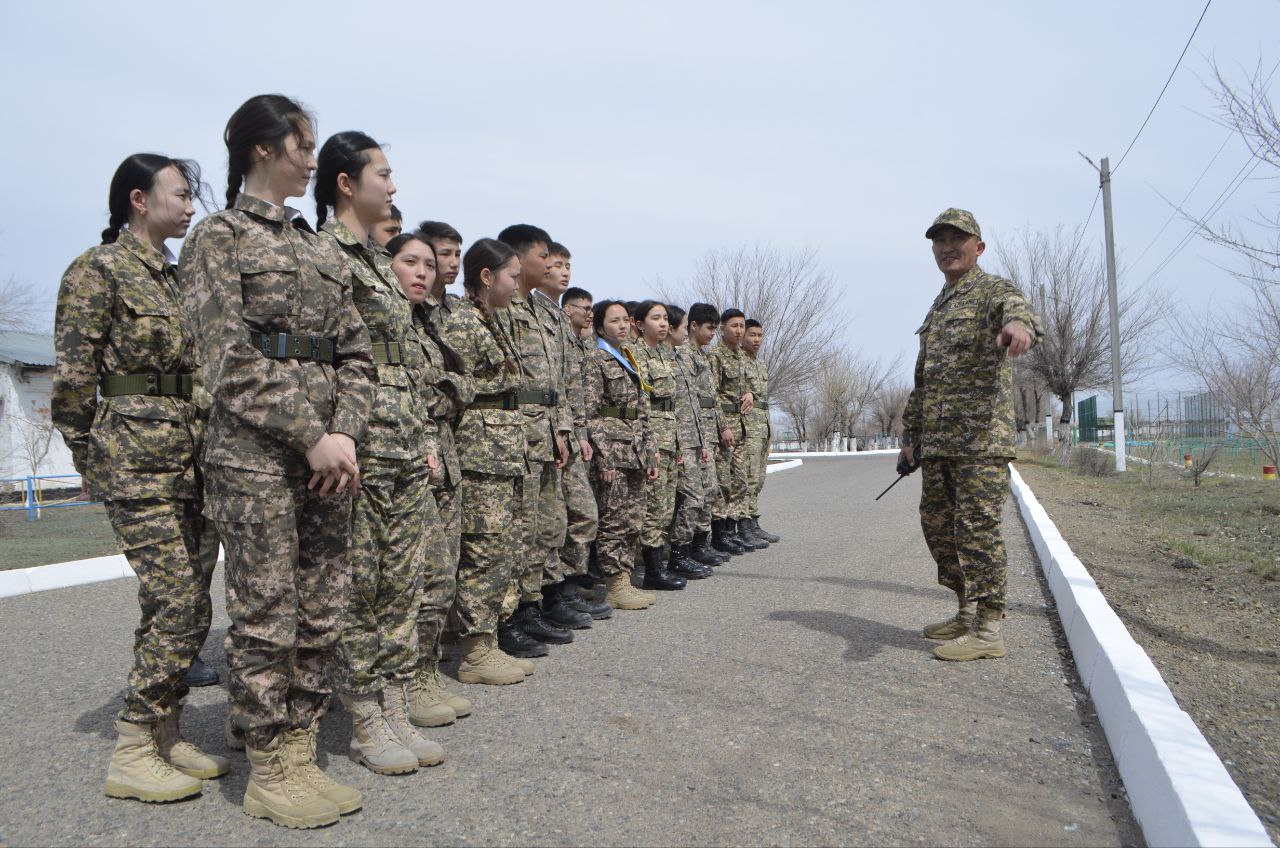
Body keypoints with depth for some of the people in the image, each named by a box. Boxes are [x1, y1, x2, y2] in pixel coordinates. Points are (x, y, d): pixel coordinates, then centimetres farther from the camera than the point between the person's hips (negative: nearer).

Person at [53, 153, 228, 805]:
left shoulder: (178, 277, 18)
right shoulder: (98, 270, -4)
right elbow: (73, 379, -6)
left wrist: (212, 451, 16)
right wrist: (91, 464, -2)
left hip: (197, 458, 7)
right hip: (139, 461, -7)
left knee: (192, 609, 8)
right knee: (176, 605, -10)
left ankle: (166, 736, 20)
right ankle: (131, 755, 4)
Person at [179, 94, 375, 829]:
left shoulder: (323, 249, 17)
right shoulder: (218, 236, 0)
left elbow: (357, 353, 12)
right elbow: (230, 361, -10)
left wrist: (345, 434, -3)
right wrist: (309, 435, -15)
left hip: (328, 449, 6)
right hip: (256, 450, -6)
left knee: (323, 612, 8)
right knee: (266, 614, 0)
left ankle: (300, 754, 22)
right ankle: (268, 773, 14)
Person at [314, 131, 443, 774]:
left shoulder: (379, 259, 19)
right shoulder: (322, 253, -8)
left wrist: (425, 439, 17)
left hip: (405, 448, 9)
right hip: (360, 442, -9)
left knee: (402, 584, 11)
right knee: (358, 588, 1)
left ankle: (395, 713, 21)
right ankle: (367, 725, 14)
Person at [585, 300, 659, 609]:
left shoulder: (629, 363, 18)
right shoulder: (595, 361, -6)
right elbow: (590, 416, -12)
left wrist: (649, 455, 13)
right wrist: (603, 458, -17)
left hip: (635, 453, 8)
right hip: (612, 449, -8)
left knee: (633, 521, 9)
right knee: (615, 521, -3)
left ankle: (625, 581, 17)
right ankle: (615, 587, 4)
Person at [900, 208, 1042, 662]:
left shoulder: (994, 290, -1)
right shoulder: (936, 310, 23)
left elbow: (1018, 308, -28)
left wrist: (1019, 323, -53)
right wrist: (910, 436, 20)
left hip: (981, 438, -9)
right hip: (936, 441, 9)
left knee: (977, 530, -8)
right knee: (938, 527, 12)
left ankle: (989, 629, 0)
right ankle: (968, 612, 26)